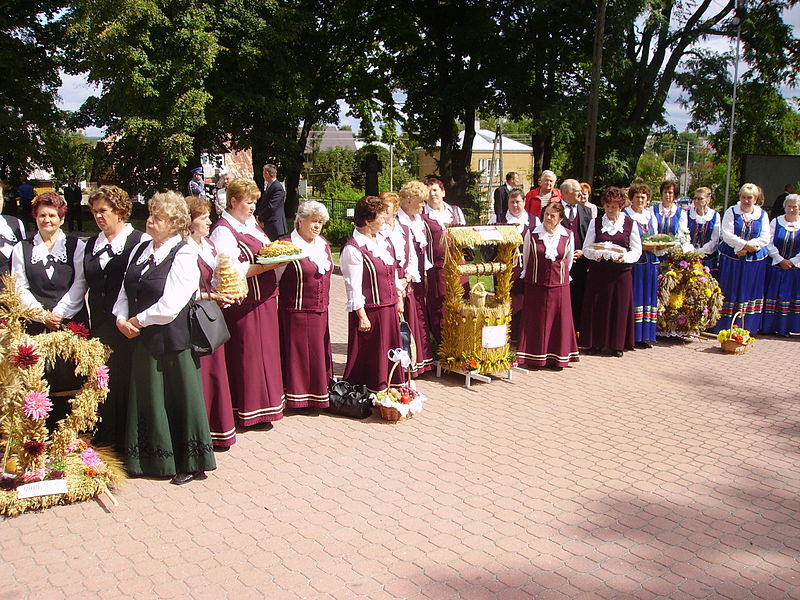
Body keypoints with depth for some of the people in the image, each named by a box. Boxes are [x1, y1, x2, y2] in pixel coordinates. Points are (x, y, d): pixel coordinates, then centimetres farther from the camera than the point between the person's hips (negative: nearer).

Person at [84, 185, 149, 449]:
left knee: (127, 378, 1)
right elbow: (87, 284, 17)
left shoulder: (140, 241, -6)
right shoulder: (92, 244, 14)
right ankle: (105, 438, 22)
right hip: (100, 325, 6)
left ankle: (127, 439, 13)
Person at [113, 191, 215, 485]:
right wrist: (122, 318, -4)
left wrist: (139, 320, -9)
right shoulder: (141, 250, 10)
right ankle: (153, 460, 29)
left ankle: (189, 463, 18)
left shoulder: (184, 254, -13)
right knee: (148, 399, 14)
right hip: (143, 340, 7)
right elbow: (126, 290, 13)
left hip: (172, 341, -7)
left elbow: (170, 305, -19)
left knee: (179, 400, 4)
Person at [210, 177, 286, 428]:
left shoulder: (251, 223, 13)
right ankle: (251, 411, 10)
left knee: (267, 349, 16)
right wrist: (268, 264, -23)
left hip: (265, 299, 9)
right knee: (248, 355, -1)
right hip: (244, 305, -9)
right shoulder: (223, 231, -14)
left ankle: (266, 401, 29)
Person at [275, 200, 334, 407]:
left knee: (319, 351, 14)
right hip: (296, 311, -7)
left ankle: (319, 394, 26)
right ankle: (298, 395, 13)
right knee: (298, 353, 1)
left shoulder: (323, 244, 10)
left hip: (320, 311, 7)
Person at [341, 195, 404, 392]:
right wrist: (362, 316, -18)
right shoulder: (353, 249, -15)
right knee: (369, 355, 1)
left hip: (389, 308, 8)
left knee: (390, 352, 16)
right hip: (370, 310, -8)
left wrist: (398, 299, 17)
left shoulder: (382, 241, 10)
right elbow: (354, 287, -16)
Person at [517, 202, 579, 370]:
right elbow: (525, 257, 10)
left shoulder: (568, 235, 0)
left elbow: (569, 260, 14)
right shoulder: (531, 233, -3)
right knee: (535, 319, 4)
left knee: (558, 319, 4)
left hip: (559, 283, 1)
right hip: (535, 283, -1)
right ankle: (535, 357, 13)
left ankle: (557, 357, 14)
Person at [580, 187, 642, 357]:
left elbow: (637, 250, 3)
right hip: (598, 271, 0)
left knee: (619, 307, 3)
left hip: (621, 271, 0)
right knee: (597, 307, 2)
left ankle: (617, 344, 15)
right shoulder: (595, 223, 5)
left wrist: (624, 257, -16)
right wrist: (597, 253, -17)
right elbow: (586, 249, 3)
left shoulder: (629, 223, 4)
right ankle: (596, 343, 13)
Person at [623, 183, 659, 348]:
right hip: (633, 261, -6)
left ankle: (646, 336, 11)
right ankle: (634, 336, -1)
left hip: (650, 262, 6)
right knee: (634, 296, -6)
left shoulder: (651, 217, 15)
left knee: (649, 296, 6)